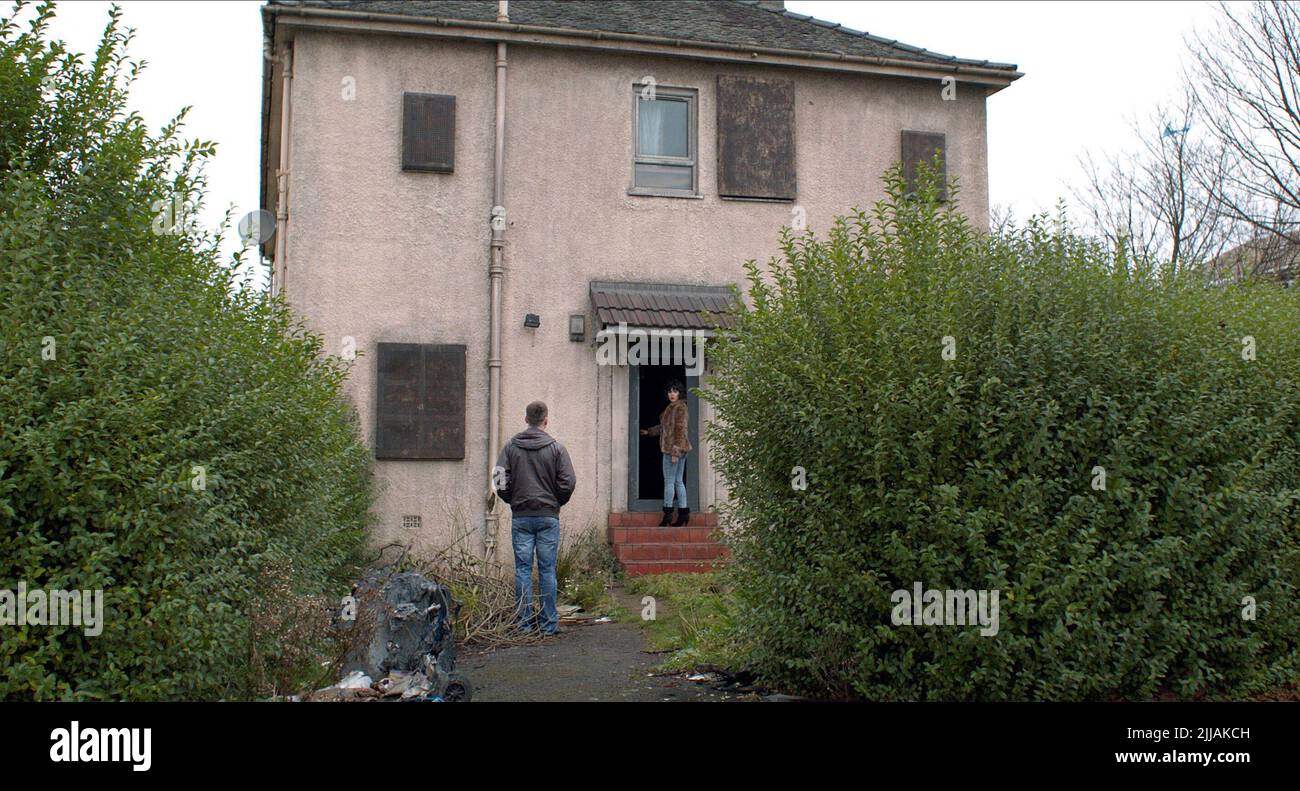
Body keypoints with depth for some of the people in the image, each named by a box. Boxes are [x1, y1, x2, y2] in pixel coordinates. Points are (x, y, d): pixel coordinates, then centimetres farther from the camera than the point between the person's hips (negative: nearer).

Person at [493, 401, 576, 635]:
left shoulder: (511, 447, 1)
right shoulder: (556, 448, -3)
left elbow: (499, 480, -4)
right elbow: (568, 482, -8)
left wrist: (512, 500, 12)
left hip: (520, 517, 1)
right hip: (549, 517, -1)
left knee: (523, 569, 5)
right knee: (547, 570, 4)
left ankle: (524, 623, 7)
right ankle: (550, 623, 8)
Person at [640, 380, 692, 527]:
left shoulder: (679, 408, -13)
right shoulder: (673, 408, 18)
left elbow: (680, 431, -19)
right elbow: (665, 427, 32)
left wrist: (675, 452, -22)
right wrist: (649, 432, 42)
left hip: (673, 449, -10)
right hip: (679, 449, 10)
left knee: (669, 481, -4)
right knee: (678, 481, 10)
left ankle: (667, 513, 0)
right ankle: (683, 512, 11)